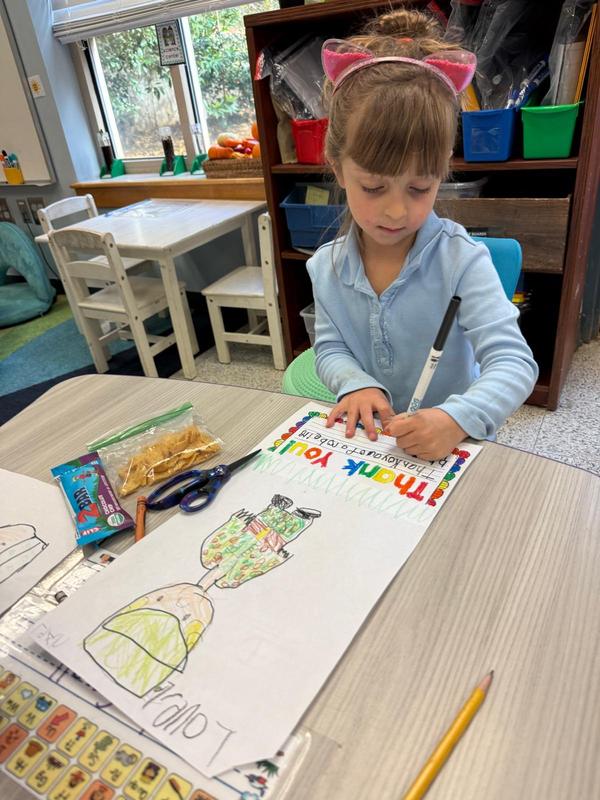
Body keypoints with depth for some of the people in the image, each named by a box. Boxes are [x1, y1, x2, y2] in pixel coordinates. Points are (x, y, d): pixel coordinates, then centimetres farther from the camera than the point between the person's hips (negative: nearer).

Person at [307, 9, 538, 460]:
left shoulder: (463, 260, -14)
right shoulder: (327, 267, -3)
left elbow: (514, 363, -17)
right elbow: (330, 348, 2)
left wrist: (458, 419, -35)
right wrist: (356, 385, -18)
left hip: (452, 445, -3)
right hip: (367, 440, 4)